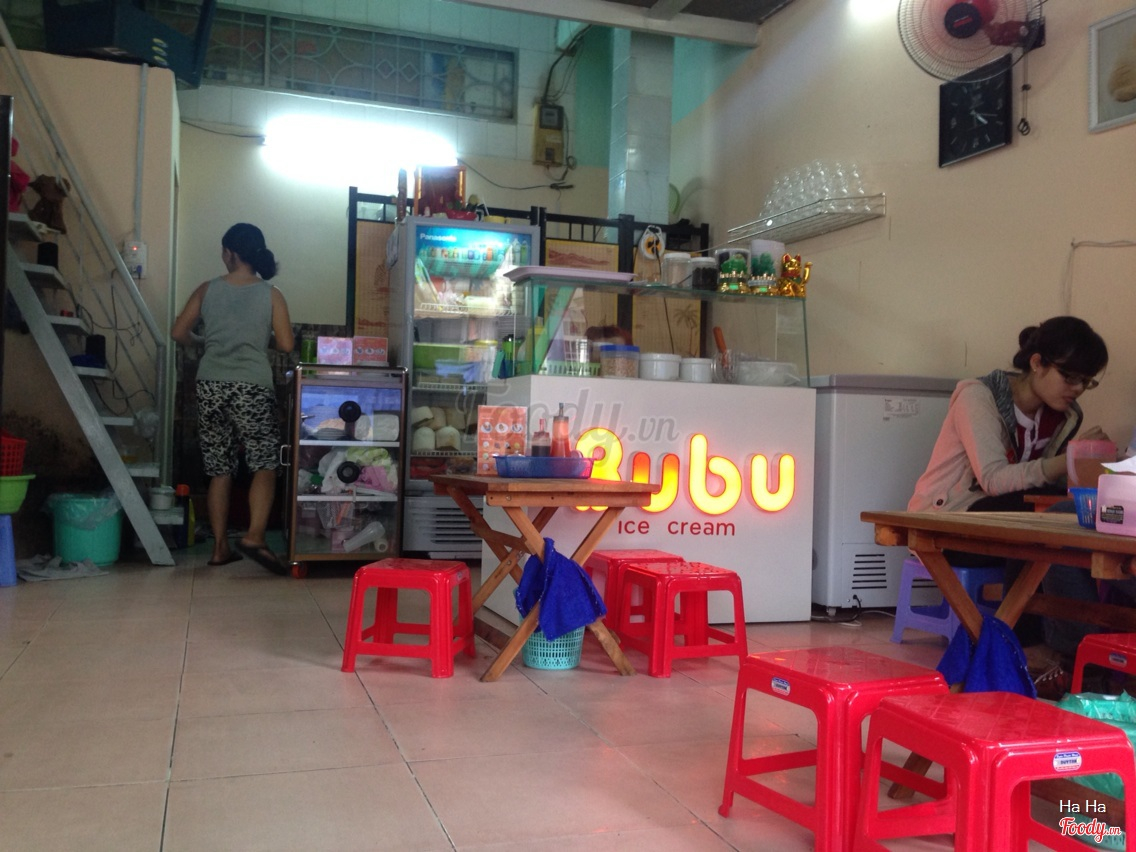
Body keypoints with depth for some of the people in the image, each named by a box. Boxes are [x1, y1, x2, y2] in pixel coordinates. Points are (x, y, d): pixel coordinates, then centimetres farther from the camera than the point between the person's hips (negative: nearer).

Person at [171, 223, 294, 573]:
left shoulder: (207, 289, 5)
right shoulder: (271, 295, 0)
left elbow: (178, 333, 8)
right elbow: (286, 345, -2)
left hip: (211, 385, 3)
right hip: (252, 387, -3)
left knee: (219, 469, 9)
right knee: (265, 464, 2)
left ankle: (220, 547, 12)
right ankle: (254, 535, -16)